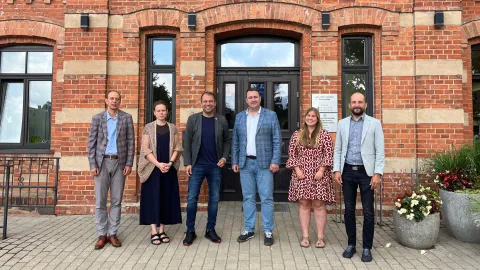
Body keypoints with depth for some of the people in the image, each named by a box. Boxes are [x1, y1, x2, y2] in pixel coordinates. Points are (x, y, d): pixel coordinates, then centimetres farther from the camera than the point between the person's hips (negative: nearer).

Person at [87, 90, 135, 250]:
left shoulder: (127, 118, 3)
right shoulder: (97, 118, 3)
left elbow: (130, 142, 2)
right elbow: (91, 143, 1)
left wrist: (129, 163, -5)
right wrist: (92, 165, -6)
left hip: (119, 162, 0)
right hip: (102, 162, 0)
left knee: (116, 200, 5)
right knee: (100, 201, 1)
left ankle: (113, 234, 14)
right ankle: (102, 235, 11)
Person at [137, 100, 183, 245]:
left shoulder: (173, 128, 7)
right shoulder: (149, 127, 0)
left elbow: (177, 147, 4)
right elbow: (145, 149, -5)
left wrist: (170, 163, -11)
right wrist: (158, 164, -16)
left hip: (169, 169, 2)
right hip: (153, 169, -2)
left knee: (166, 198, 5)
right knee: (153, 198, -1)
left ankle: (162, 230, 14)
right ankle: (154, 232, 5)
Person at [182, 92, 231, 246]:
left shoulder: (222, 120, 3)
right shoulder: (193, 119, -1)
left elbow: (227, 140, 9)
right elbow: (187, 142, -1)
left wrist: (224, 157, -5)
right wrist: (187, 163, -7)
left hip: (215, 166, 2)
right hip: (197, 165, -1)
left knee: (214, 199, 8)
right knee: (192, 198, 1)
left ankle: (210, 230, 21)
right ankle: (190, 231, 14)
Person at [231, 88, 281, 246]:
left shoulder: (271, 115, 0)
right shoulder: (239, 117, 10)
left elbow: (277, 140, -3)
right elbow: (235, 142, 11)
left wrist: (275, 161, -10)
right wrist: (234, 161, 6)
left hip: (264, 163, -3)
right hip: (245, 163, 3)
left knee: (266, 198, 1)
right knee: (248, 198, 9)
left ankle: (268, 231, 12)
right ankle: (249, 230, 20)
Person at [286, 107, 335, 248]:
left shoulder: (324, 135, 3)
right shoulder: (297, 135, 8)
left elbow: (328, 154, -2)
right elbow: (292, 154, 6)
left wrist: (321, 170, -11)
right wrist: (297, 169, -5)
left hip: (319, 175, -2)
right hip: (301, 174, 2)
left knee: (318, 204, 1)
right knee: (304, 204, 5)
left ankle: (320, 237, 12)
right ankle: (305, 237, 14)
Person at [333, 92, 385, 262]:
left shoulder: (374, 123, 1)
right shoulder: (342, 124, 8)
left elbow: (380, 151, -3)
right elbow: (337, 149, 8)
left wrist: (377, 173, -11)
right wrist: (337, 170, -1)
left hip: (366, 172, -2)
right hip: (347, 172, 2)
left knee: (368, 212, 3)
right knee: (349, 210, 9)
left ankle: (367, 248, 17)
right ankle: (351, 244, 23)